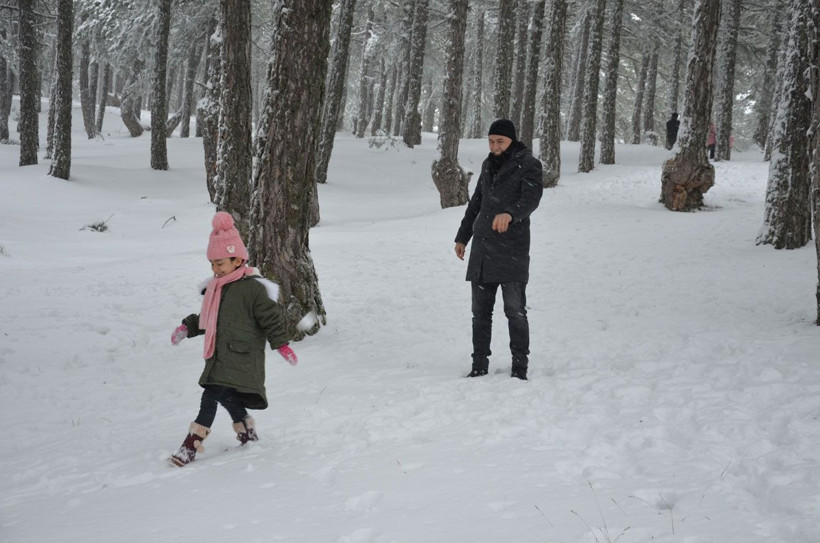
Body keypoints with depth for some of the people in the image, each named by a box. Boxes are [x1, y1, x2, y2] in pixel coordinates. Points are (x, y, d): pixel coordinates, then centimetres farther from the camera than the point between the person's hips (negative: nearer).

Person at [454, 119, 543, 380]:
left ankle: (520, 366, 1)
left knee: (515, 310, -5)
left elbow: (531, 199, -21)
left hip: (512, 250, -6)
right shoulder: (489, 165, 17)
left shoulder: (528, 164, -4)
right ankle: (479, 365, 13)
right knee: (480, 311, 7)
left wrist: (510, 214, -40)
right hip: (482, 249, 6)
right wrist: (462, 236, 27)